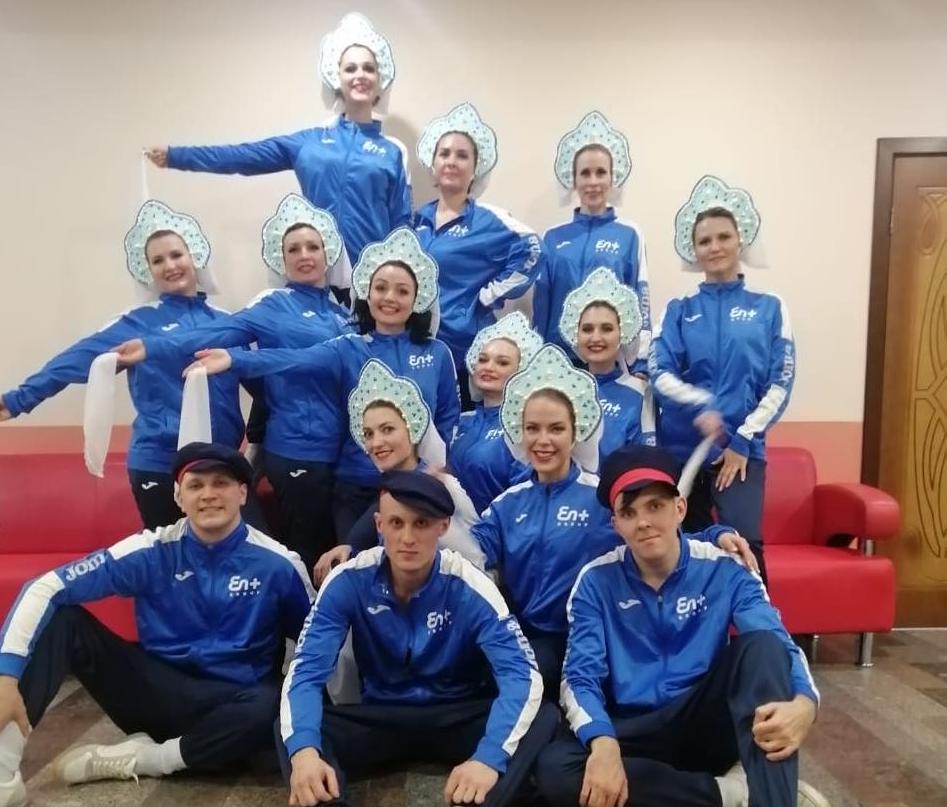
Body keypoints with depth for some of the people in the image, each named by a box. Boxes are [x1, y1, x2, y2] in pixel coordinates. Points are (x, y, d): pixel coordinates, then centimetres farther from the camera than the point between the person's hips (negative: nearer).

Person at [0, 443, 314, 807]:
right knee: (61, 616, -16)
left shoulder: (278, 564, -10)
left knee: (272, 709, -38)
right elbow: (45, 588, -14)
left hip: (231, 705, -1)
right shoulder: (153, 551, -10)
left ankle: (134, 758, -17)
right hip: (156, 692, 1)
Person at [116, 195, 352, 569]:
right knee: (306, 555, 3)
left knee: (333, 551, 15)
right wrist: (152, 346, -30)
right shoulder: (274, 305, -5)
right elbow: (219, 332, -19)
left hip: (338, 450, 6)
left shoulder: (341, 310, 12)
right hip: (298, 450, -6)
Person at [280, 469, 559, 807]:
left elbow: (522, 675, -26)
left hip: (459, 718, 0)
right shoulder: (349, 581, -14)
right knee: (293, 731, -26)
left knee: (544, 717, -28)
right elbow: (306, 669, -19)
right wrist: (303, 748, -39)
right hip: (380, 718, 1)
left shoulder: (470, 588, -18)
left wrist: (489, 757, -44)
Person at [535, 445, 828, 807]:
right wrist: (603, 742, -32)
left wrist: (803, 703, -39)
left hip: (705, 723, 0)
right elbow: (580, 675, -11)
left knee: (761, 645, -25)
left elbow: (778, 648, -15)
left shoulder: (725, 570, -4)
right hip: (634, 732, 1)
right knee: (554, 770, -30)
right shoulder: (596, 580, -4)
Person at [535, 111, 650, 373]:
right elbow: (541, 304, 8)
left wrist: (640, 364, -5)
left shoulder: (630, 235, 2)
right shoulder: (553, 237, 7)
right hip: (558, 359, 2)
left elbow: (640, 303, 1)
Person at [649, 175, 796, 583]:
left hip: (743, 447, -1)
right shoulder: (679, 310, 9)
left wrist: (743, 440, -7)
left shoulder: (769, 308, 8)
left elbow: (781, 384, 2)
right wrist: (699, 404, -21)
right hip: (681, 447, 1)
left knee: (744, 542, -19)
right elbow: (659, 374, -3)